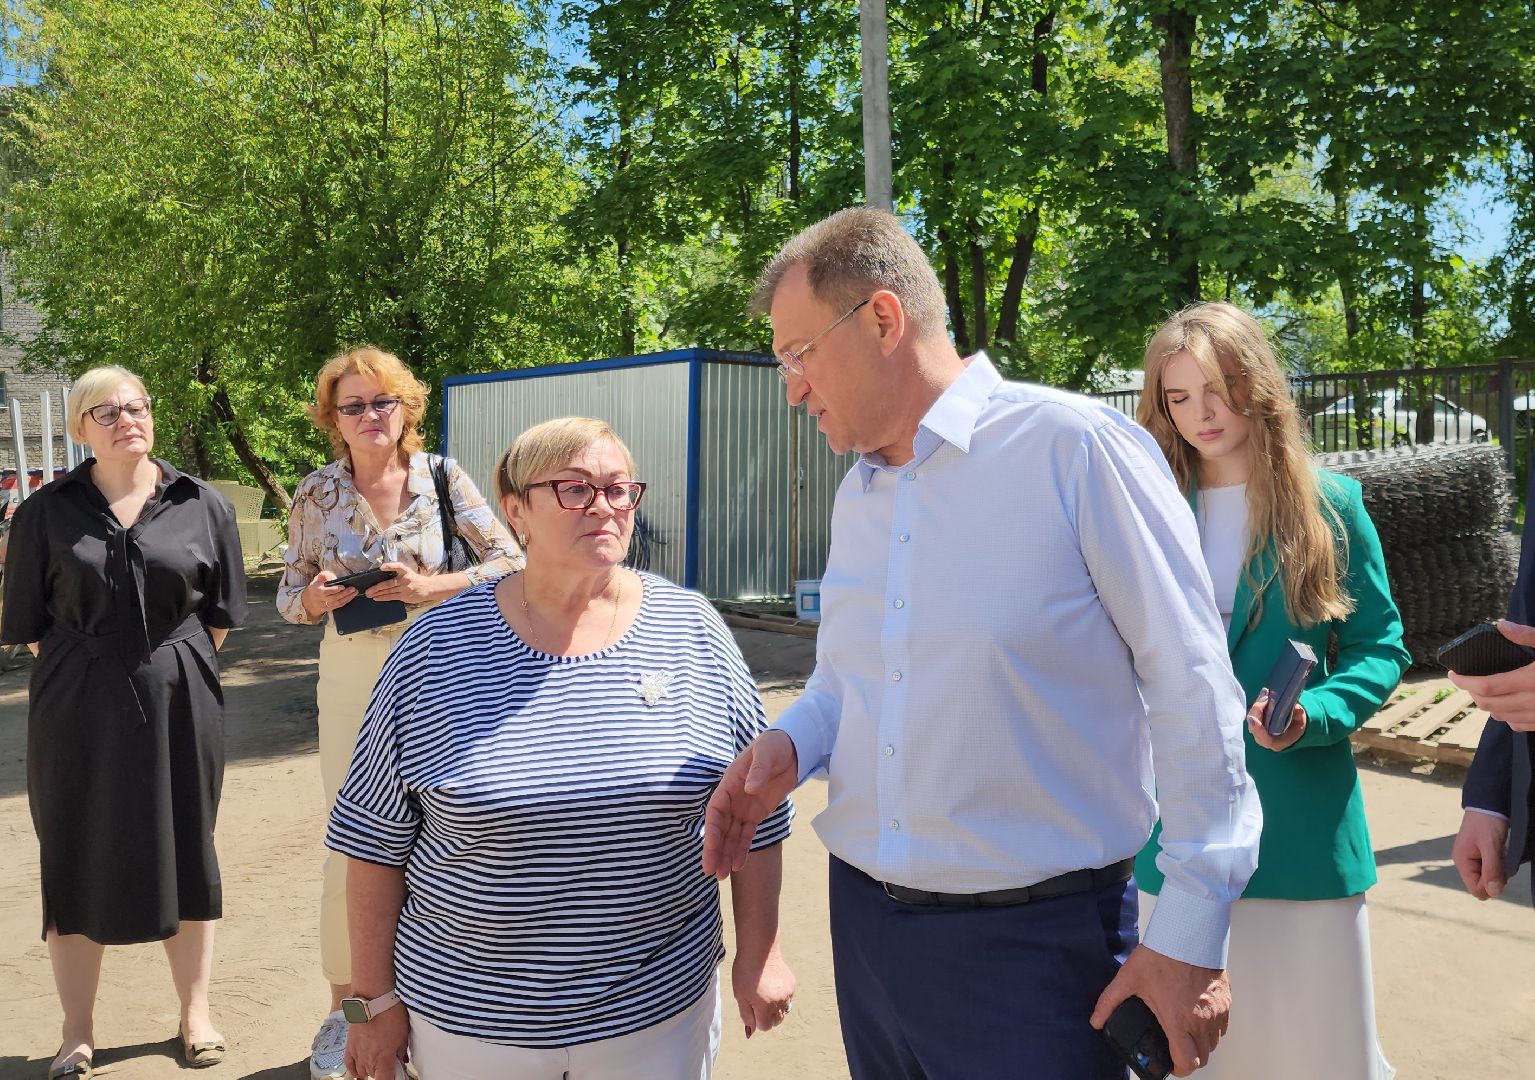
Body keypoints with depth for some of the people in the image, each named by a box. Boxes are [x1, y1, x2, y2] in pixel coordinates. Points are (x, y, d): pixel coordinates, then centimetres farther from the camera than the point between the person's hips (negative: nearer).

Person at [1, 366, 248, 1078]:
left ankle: (195, 1014, 26)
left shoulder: (203, 507, 1)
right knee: (76, 862, 7)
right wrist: (87, 671, 1)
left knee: (185, 855, 10)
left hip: (179, 706, 0)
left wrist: (172, 668, 3)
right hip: (77, 709, 0)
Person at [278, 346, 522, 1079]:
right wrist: (315, 597, -15)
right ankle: (345, 1007, 21)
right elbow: (289, 592, 8)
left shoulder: (442, 479, -3)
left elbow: (509, 560, -4)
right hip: (351, 678, 1)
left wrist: (433, 586, -17)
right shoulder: (315, 495, 0)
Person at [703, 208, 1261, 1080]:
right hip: (863, 919, 7)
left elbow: (1193, 692, -13)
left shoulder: (1075, 448, -14)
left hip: (1036, 940, -6)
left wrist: (1192, 934, -11)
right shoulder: (857, 495, 8)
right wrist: (793, 744, -1)